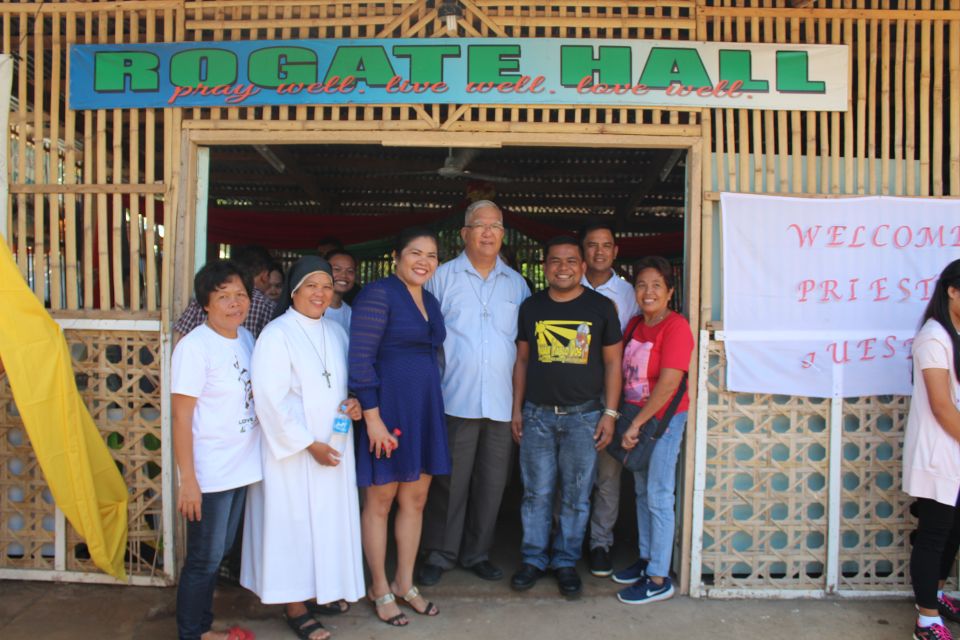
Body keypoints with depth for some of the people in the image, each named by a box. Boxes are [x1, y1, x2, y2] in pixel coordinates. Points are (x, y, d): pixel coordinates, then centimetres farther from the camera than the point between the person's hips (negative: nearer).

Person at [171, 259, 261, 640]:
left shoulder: (246, 338, 6)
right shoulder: (194, 347, -15)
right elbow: (181, 416, -15)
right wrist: (187, 480, -17)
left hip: (243, 467, 7)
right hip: (209, 474, -7)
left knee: (219, 552, 19)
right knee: (204, 559, 6)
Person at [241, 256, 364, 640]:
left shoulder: (335, 332, 8)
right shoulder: (277, 335, -12)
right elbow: (271, 400, -16)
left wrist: (354, 402, -5)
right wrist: (309, 444, -17)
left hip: (333, 448, 6)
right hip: (293, 451, -6)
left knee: (328, 518, 14)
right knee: (294, 522, 3)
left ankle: (320, 592, 31)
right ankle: (295, 608, 17)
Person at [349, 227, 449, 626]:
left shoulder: (430, 301, 12)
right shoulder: (378, 294, -11)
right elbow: (360, 359, -16)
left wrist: (431, 408, 16)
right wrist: (372, 417, -19)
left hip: (424, 409, 7)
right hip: (388, 407, -7)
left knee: (415, 499, 13)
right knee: (381, 500, 7)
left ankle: (405, 583, 29)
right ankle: (380, 589, 23)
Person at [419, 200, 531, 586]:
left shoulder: (516, 284, 11)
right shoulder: (442, 277, 2)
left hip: (501, 402, 3)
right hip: (455, 400, -3)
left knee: (492, 483, 10)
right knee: (449, 481, 3)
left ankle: (477, 553, 27)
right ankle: (439, 555, 20)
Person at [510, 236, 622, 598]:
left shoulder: (601, 307, 0)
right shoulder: (531, 307, 5)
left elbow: (613, 362, 2)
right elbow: (522, 360, 10)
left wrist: (609, 413, -3)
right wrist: (517, 409, 6)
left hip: (583, 415, -1)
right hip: (537, 415, 1)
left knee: (576, 496, 7)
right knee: (536, 493, 8)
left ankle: (566, 562, 23)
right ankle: (533, 558, 23)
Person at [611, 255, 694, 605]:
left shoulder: (676, 327, -16)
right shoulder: (635, 325, 8)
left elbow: (669, 383, -22)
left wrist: (637, 423, -19)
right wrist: (628, 422, 4)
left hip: (662, 419, -7)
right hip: (634, 416, 7)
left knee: (658, 497, -1)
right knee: (641, 491, 17)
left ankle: (659, 579, 10)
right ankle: (646, 559, 32)